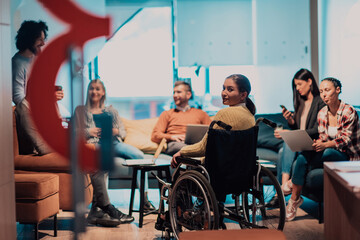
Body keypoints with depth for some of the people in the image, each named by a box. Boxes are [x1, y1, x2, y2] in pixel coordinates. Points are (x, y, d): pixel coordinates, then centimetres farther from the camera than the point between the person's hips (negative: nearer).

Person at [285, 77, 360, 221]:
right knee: (302, 157, -25)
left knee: (328, 153, -38)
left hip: (347, 156, -5)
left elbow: (345, 139, -17)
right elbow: (323, 137, 9)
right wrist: (318, 143, -16)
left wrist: (325, 145, -33)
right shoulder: (322, 114, 6)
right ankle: (295, 198, -19)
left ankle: (293, 182, -20)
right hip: (328, 152, 5)